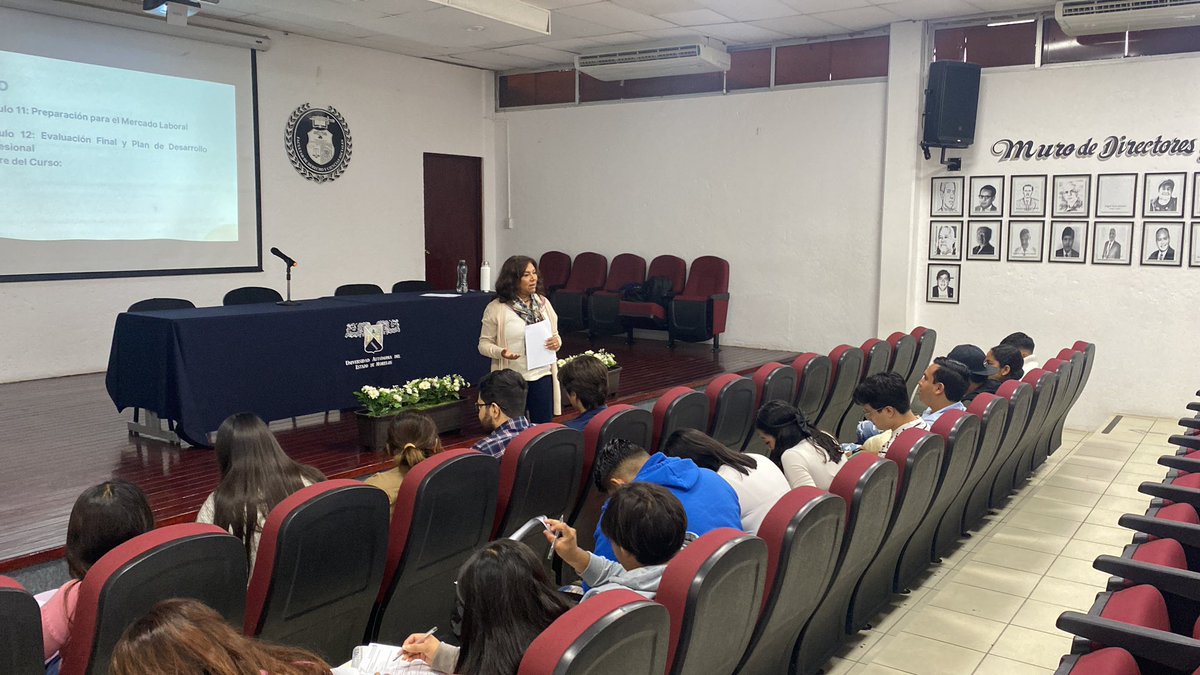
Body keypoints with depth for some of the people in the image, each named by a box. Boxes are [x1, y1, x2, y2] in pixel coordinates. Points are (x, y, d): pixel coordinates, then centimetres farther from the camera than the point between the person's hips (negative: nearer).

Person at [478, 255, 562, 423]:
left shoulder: (543, 302, 6)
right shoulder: (496, 308, -7)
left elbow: (555, 334, 15)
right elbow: (484, 343, -3)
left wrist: (557, 342, -8)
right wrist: (501, 352, -22)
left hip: (542, 376, 4)